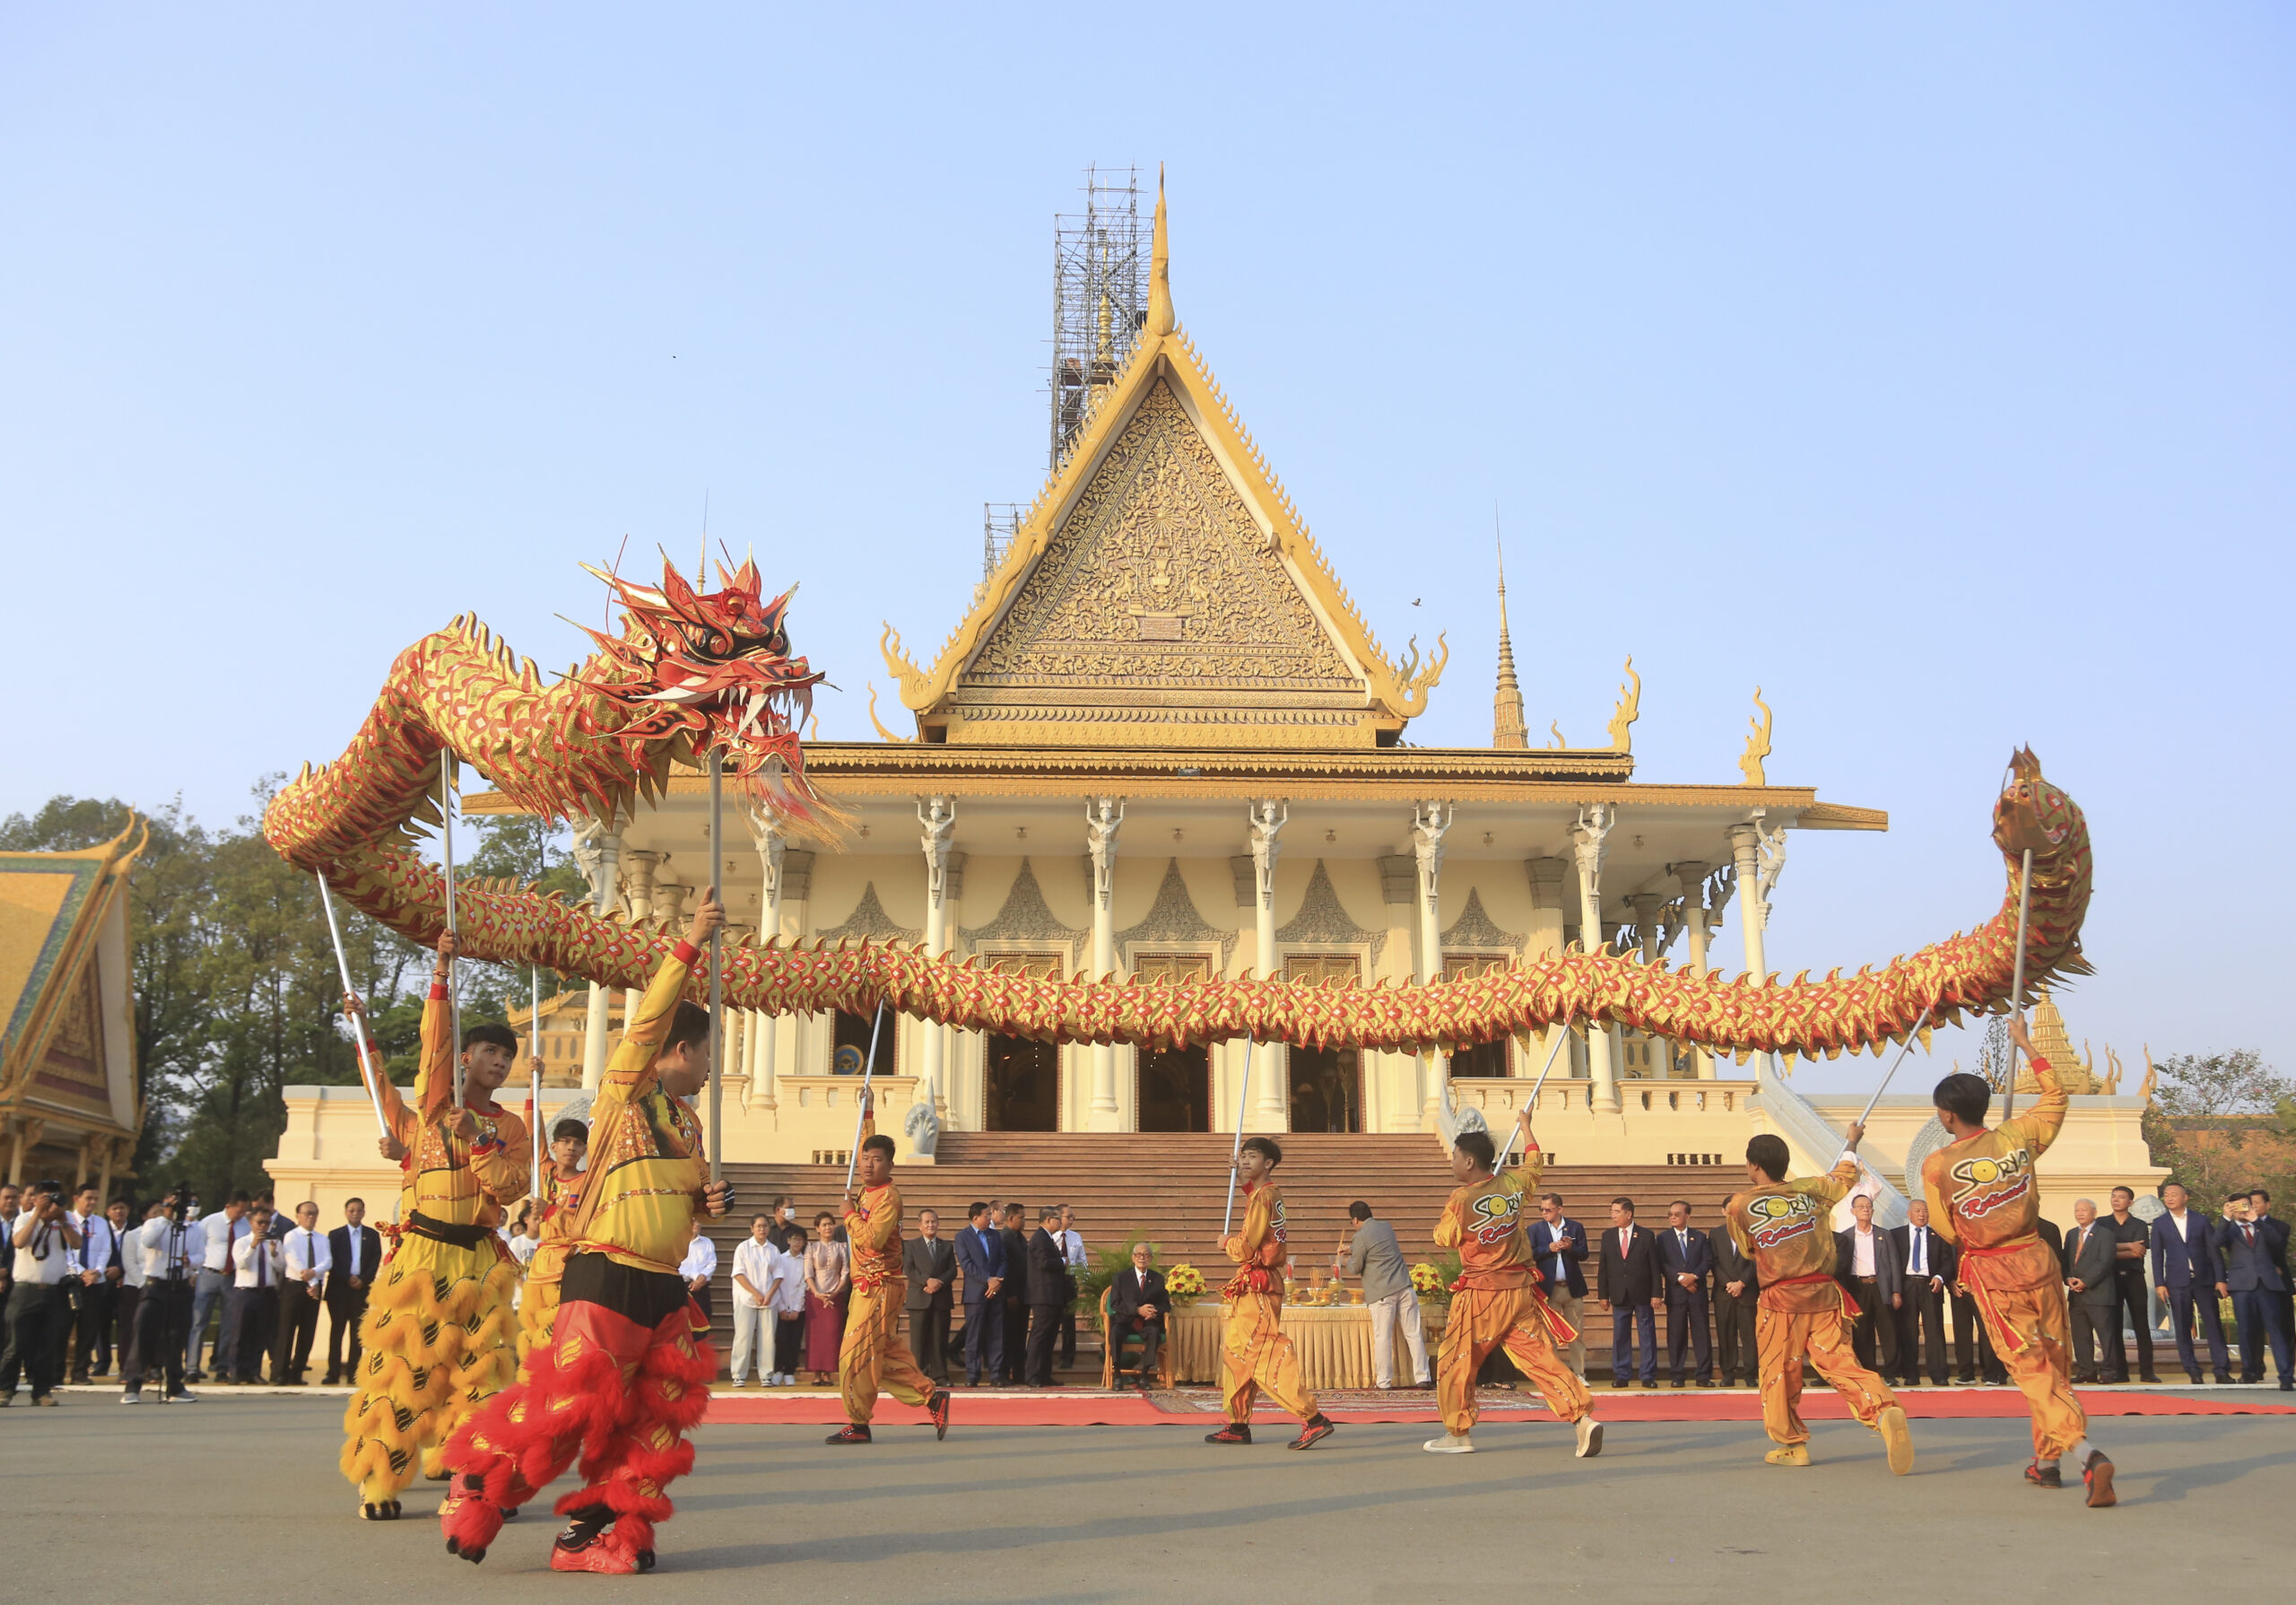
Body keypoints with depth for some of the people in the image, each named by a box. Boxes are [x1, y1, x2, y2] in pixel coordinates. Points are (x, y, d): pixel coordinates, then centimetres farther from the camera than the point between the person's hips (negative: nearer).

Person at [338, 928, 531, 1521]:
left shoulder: (509, 1127, 12)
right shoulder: (435, 1101, 6)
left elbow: (512, 1188, -1)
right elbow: (435, 1039, -9)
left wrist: (477, 1138, -13)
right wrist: (442, 974, -20)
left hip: (479, 1260, 3)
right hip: (420, 1255, -3)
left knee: (483, 1365, -1)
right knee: (401, 1364, -3)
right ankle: (378, 1482, 6)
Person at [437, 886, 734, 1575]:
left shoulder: (688, 1121, 16)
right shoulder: (623, 1091, -5)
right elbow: (648, 1020, -21)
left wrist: (709, 1201, 5)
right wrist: (689, 944, -26)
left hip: (665, 1289, 8)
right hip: (607, 1278, -8)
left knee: (654, 1415, 6)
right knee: (568, 1400, -9)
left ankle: (601, 1526, 18)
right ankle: (477, 1492, 14)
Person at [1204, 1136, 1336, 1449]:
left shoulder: (1263, 1198, -16)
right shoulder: (1270, 1193, 12)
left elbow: (1244, 1249, -18)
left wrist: (1227, 1243, 1)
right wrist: (1240, 1174, 28)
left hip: (1258, 1287, -10)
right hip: (1253, 1286, 10)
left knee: (1267, 1354, -15)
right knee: (1235, 1350, 16)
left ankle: (1314, 1419, -19)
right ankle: (1238, 1425, 24)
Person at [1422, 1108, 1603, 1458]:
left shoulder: (1460, 1200, -14)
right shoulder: (1511, 1184, 1)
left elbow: (1444, 1239, -1)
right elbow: (1535, 1163, 23)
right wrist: (1525, 1125, 36)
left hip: (1481, 1295, -5)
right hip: (1521, 1290, 5)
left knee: (1455, 1363, 10)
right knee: (1541, 1357, 4)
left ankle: (1458, 1433, 17)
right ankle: (1582, 1417, -10)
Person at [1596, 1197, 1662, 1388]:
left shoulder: (1646, 1236, 0)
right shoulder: (1607, 1236, 7)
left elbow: (1655, 1267, -1)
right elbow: (1603, 1268, 8)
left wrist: (1657, 1293, -7)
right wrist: (1602, 1294, 3)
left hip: (1643, 1294, -2)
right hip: (1619, 1295, 2)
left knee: (1647, 1336, 2)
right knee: (1620, 1337, 5)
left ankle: (1648, 1376, 9)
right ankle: (1621, 1376, 11)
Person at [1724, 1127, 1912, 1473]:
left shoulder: (1739, 1205, -2)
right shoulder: (1808, 1190, 6)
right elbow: (1844, 1178, 27)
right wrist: (1852, 1143, 44)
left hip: (1780, 1301, -3)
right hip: (1824, 1295, 3)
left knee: (1779, 1373, 11)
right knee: (1841, 1363, 0)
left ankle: (1792, 1444, 18)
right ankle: (1885, 1411, -25)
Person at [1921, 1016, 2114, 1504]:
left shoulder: (1937, 1166, -13)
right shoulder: (2017, 1137, -3)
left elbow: (1947, 1231, -2)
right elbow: (2055, 1098, 15)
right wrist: (2024, 1044, 21)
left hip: (1991, 1274, -4)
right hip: (2038, 1259, 4)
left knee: (2033, 1371, -1)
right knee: (2055, 1363, 18)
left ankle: (2086, 1453, -20)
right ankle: (2046, 1460, 29)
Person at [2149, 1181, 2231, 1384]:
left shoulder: (2201, 1221, 6)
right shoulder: (2160, 1224, 7)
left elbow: (2213, 1251, 5)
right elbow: (2157, 1256, 5)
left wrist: (2220, 1279, -2)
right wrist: (2160, 1283, -3)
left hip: (2204, 1280, 0)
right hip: (2177, 1282, 0)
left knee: (2213, 1325, -1)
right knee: (2182, 1328, 0)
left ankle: (2221, 1369, 3)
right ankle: (2193, 1371, 5)